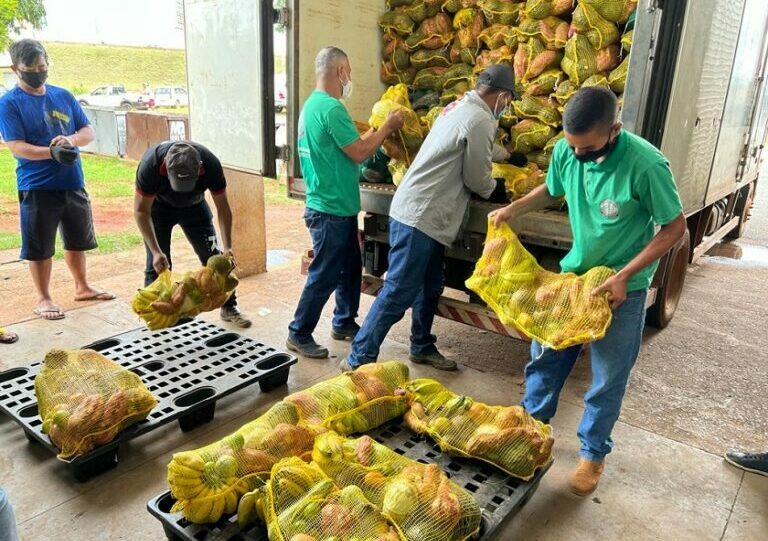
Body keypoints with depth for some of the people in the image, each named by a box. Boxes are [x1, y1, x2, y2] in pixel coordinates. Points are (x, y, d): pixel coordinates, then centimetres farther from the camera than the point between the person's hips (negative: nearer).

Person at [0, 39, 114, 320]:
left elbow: (88, 130, 7)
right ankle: (43, 298, 18)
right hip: (37, 188, -4)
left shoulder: (64, 96, 8)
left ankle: (82, 287, 34)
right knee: (40, 247, 4)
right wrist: (52, 152, -30)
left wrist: (71, 140, -16)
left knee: (77, 240, 17)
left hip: (74, 183, 5)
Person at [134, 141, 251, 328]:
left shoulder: (211, 165, -35)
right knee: (157, 264, -9)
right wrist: (156, 251, -33)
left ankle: (229, 307, 12)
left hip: (194, 205, 2)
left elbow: (222, 208, -20)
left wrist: (227, 247, -28)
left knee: (214, 257, -2)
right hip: (159, 205, -1)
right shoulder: (150, 165, -38)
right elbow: (141, 210, -25)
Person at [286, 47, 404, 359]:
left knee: (350, 268, 18)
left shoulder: (313, 104, 12)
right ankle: (299, 335, 14)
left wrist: (377, 132, 13)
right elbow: (359, 153, -19)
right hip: (332, 209, -10)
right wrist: (387, 127, -6)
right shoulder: (331, 108, -20)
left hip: (335, 206, 10)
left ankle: (344, 324, 32)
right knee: (324, 275, 0)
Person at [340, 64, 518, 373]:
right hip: (419, 217, -10)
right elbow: (476, 179, -9)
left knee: (429, 287, 18)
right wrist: (499, 191, 12)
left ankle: (422, 347, 31)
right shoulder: (480, 120, -14)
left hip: (422, 213, 10)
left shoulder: (460, 107, 17)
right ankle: (359, 358, 1)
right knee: (399, 292, -7)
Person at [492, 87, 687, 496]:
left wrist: (623, 276, -22)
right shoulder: (566, 150, -13)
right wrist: (514, 208, -8)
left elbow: (674, 227, -16)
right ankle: (532, 421, 37)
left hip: (623, 287, -4)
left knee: (608, 377, 6)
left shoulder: (646, 165, -27)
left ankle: (593, 453, 28)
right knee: (545, 352, 14)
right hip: (573, 272, 5)